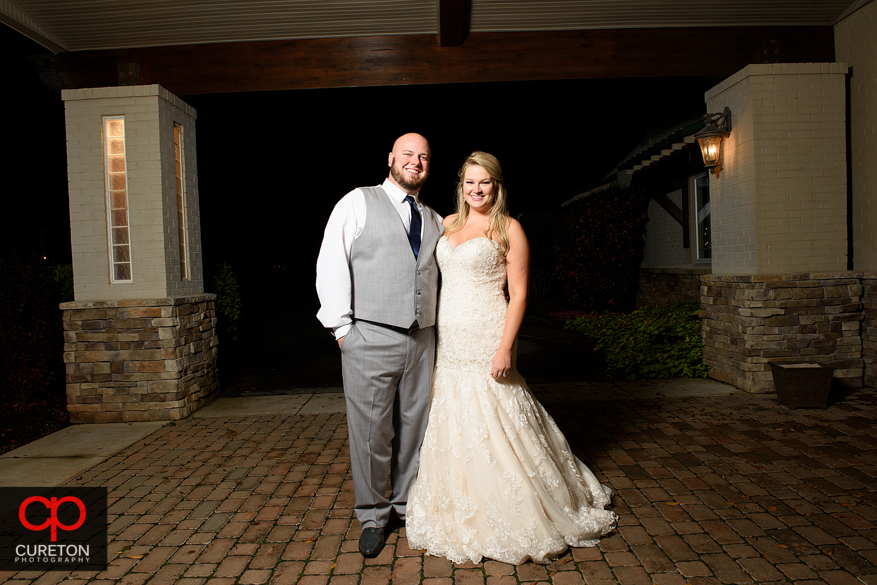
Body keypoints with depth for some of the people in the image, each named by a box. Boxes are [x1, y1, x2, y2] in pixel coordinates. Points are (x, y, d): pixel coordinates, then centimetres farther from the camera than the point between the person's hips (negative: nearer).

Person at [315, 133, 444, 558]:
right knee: (371, 431, 2)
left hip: (422, 340, 5)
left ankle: (408, 505, 31)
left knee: (415, 427, 12)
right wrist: (342, 325, -9)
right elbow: (331, 264, -4)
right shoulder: (358, 203, 2)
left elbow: (444, 277, 22)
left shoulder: (435, 220, 18)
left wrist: (443, 327, 12)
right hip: (369, 339, -4)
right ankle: (373, 516, 21)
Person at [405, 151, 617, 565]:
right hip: (448, 341, 6)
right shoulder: (448, 224, 13)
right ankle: (462, 516, 31)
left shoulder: (508, 229, -4)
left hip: (485, 341, -6)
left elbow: (518, 293, -8)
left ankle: (506, 522, 20)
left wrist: (505, 348, -16)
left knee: (490, 425, 0)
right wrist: (433, 336, 10)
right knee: (451, 426, 12)